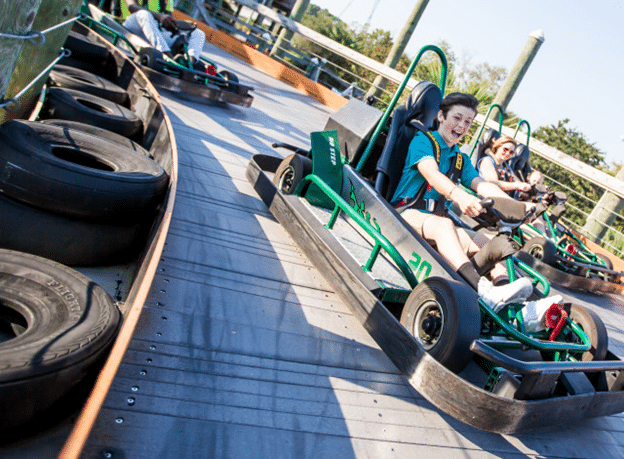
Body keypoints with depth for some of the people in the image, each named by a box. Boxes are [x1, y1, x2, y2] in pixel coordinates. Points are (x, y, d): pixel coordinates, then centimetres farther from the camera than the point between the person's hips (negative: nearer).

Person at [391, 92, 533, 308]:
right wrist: (459, 195, -42)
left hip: (437, 219, 8)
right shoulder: (423, 140, 0)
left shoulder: (461, 159, 23)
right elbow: (431, 174, -21)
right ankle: (484, 290, -59)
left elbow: (482, 185, 7)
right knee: (443, 225, -38)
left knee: (487, 246, -16)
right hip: (407, 213, -8)